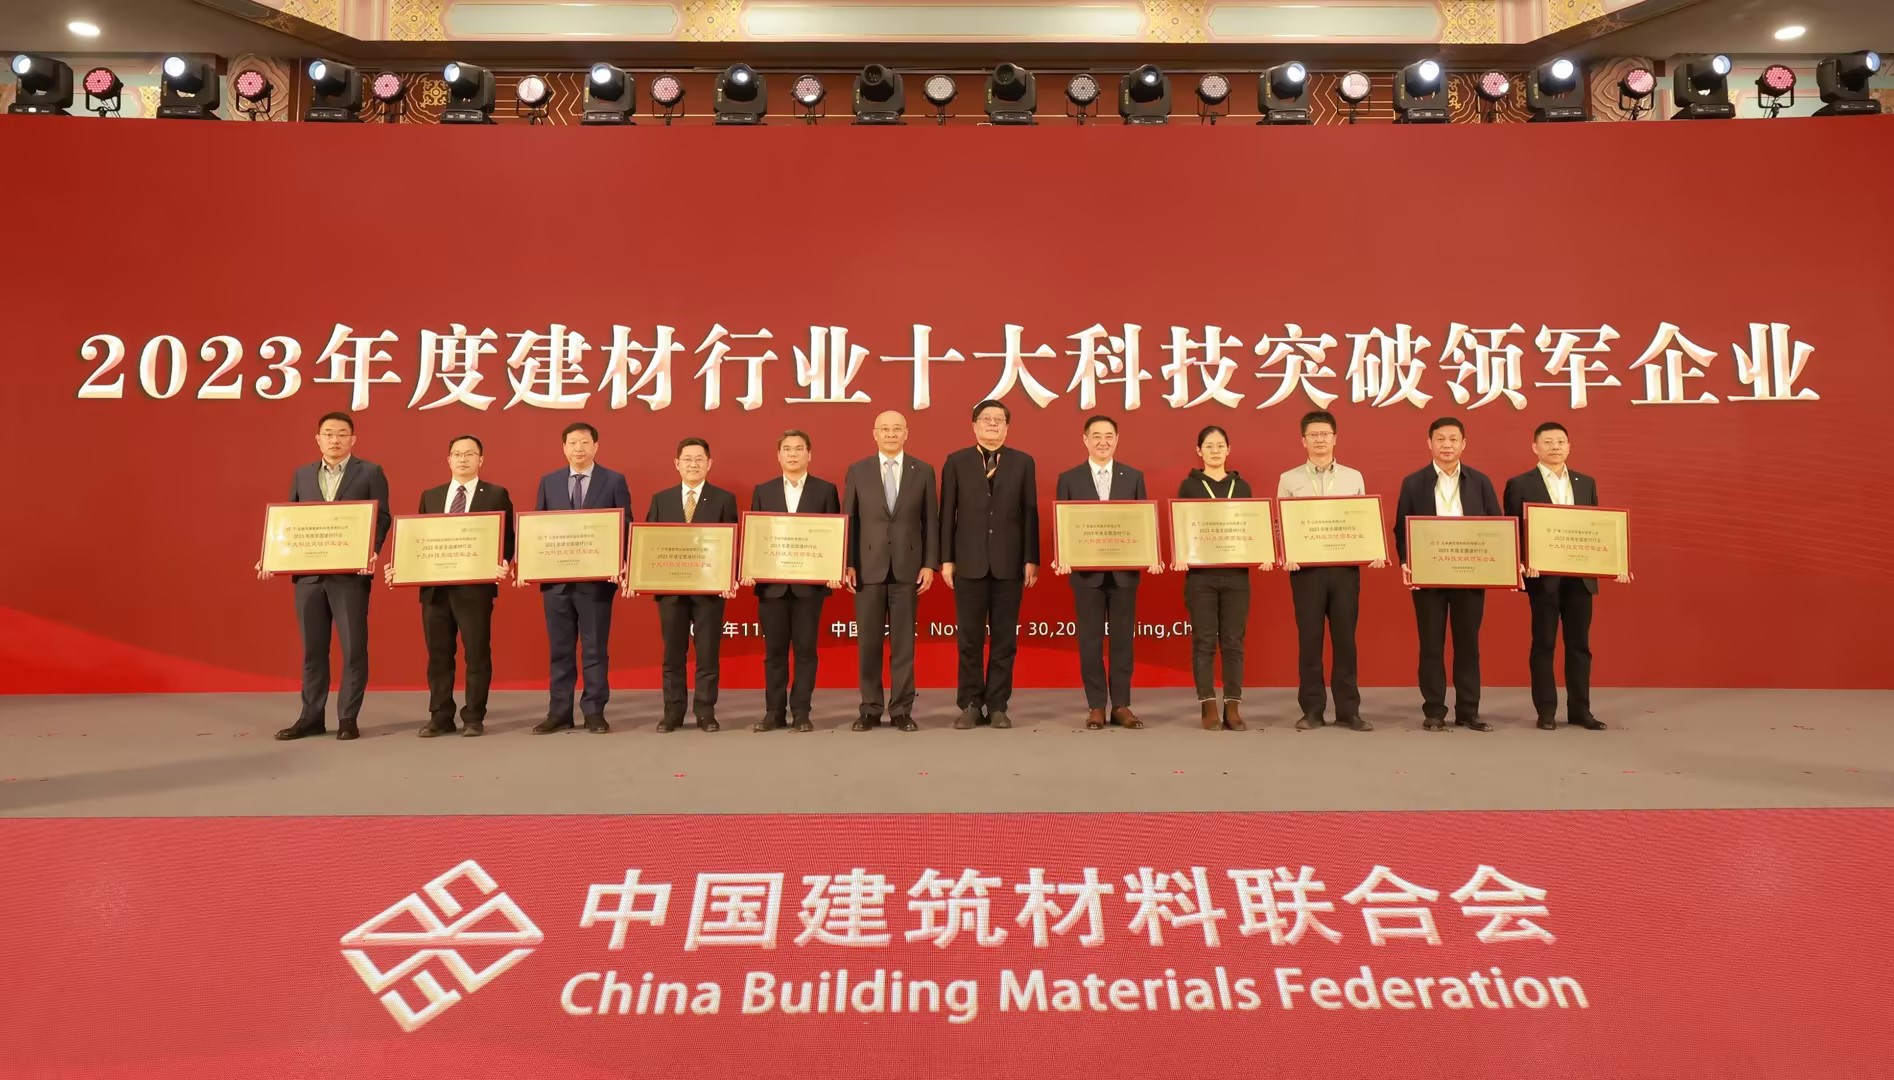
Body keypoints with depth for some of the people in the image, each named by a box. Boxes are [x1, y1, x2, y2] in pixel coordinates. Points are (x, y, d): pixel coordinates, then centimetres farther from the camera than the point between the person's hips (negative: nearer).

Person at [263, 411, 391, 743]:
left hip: (350, 574, -4)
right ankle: (311, 717, 17)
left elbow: (382, 517, -4)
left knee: (353, 648, -1)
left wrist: (373, 552, -21)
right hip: (308, 573, 4)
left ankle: (348, 718, 7)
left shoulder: (370, 473, 3)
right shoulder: (302, 475, 15)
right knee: (312, 649, 9)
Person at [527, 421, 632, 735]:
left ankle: (594, 713, 10)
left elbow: (626, 527, -1)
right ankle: (559, 713, 15)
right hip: (556, 578, 3)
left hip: (597, 578, -3)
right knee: (560, 649, 8)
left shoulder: (614, 481, 2)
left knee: (595, 649, 3)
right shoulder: (548, 482, 10)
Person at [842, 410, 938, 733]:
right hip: (868, 568, 0)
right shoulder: (857, 471, 6)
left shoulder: (923, 471, 5)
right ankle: (870, 709, 14)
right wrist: (847, 563, -2)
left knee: (904, 642, 3)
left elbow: (930, 521, 4)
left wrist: (930, 563, -3)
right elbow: (848, 520, 5)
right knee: (868, 642, 4)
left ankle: (902, 710, 11)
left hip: (907, 568, 0)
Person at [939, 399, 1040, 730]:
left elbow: (1030, 513, 4)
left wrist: (1031, 559, -2)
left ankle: (997, 705, 12)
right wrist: (946, 559, -1)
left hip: (1009, 563, 1)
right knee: (970, 639, 3)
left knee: (1004, 638, 4)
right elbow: (947, 513, 4)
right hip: (969, 562, 0)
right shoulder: (956, 462, 7)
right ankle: (970, 705, 12)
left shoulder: (1023, 462, 8)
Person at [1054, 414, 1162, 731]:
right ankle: (1096, 706, 12)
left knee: (1122, 639, 5)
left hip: (1124, 570, 1)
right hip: (1086, 571, -1)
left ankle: (1121, 705, 13)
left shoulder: (1134, 477, 7)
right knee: (1090, 641, 4)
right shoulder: (1069, 478, 4)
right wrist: (1061, 558, -14)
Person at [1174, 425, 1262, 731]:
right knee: (1204, 641, -1)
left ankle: (1233, 708, 6)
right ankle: (1209, 708, 5)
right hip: (1200, 573, -2)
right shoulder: (1189, 485, 5)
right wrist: (1179, 555, -18)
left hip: (1236, 573, 2)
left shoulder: (1242, 486, 12)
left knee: (1233, 641, 2)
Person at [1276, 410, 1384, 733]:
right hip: (1306, 567, -1)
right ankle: (1312, 710, 9)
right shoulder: (1289, 479, 6)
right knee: (1309, 639, 2)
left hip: (1346, 566, 1)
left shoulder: (1353, 477, 11)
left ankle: (1348, 710, 11)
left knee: (1345, 638, 4)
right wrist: (1284, 556, -13)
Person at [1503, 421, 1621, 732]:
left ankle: (1580, 709, 15)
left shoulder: (1586, 483, 13)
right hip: (1544, 576, -4)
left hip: (1580, 576, 4)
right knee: (1544, 644, 2)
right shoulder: (1519, 485, 0)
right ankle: (1546, 711, 9)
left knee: (1579, 644, 7)